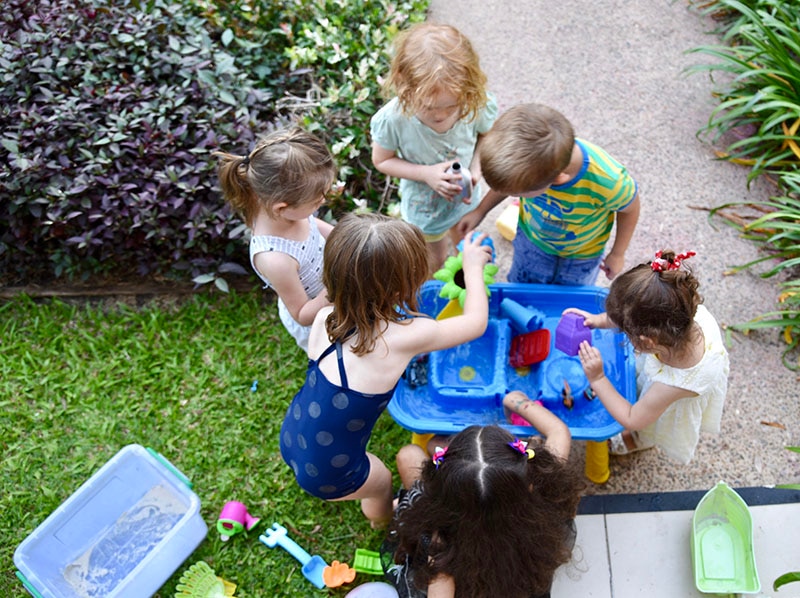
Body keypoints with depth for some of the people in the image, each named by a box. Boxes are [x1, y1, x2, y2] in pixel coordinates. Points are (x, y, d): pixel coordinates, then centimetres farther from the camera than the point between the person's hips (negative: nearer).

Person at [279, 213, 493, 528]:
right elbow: (477, 322, -10)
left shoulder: (325, 318, -13)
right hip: (327, 475, -4)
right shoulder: (404, 337, -27)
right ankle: (383, 521, 61)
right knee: (381, 483, 29)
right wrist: (473, 267, 7)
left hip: (291, 438, 5)